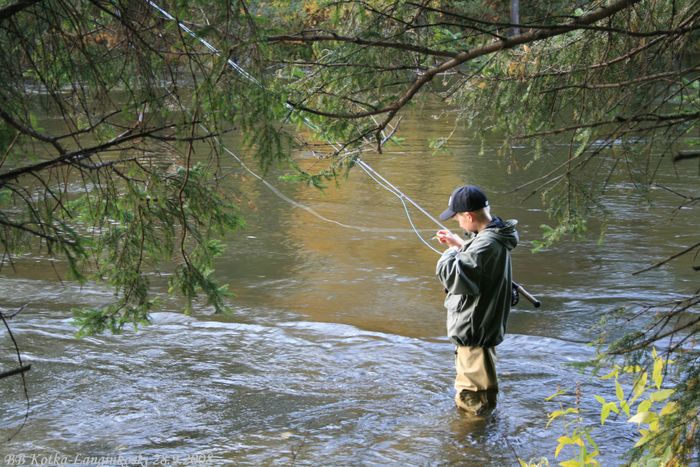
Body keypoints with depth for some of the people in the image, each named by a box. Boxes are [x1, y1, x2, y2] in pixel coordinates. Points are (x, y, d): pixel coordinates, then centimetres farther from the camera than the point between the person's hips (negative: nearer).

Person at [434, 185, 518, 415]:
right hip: (485, 324, 10)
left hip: (474, 329, -10)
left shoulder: (486, 244, -28)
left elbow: (454, 277, -32)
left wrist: (451, 252, -13)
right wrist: (460, 245, 11)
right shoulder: (494, 236, 3)